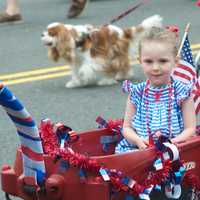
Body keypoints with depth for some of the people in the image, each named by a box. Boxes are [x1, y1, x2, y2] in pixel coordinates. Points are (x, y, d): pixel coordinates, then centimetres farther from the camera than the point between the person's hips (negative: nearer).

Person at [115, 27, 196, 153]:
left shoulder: (182, 93, 2)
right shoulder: (136, 93, 8)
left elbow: (190, 129, 1)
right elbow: (127, 127, 11)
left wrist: (172, 143, -17)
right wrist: (138, 140, -10)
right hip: (139, 147, 2)